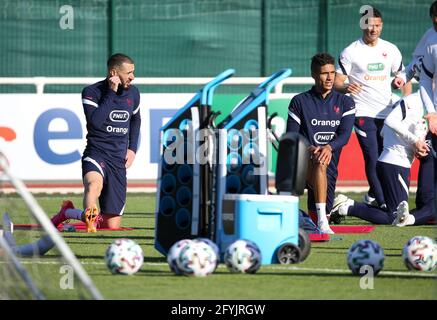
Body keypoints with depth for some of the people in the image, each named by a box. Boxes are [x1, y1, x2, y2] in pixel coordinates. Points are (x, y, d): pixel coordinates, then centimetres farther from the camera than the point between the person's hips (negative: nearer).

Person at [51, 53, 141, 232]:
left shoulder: (133, 93, 10)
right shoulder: (92, 92, -7)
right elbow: (95, 122, -23)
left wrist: (132, 149, 16)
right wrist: (111, 92, -21)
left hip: (118, 162, 5)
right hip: (96, 155, -5)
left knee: (112, 226, 5)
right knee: (94, 184, -43)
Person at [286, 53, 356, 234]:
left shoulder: (345, 103, 10)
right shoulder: (300, 102, 5)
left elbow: (345, 135, -3)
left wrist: (329, 147, -25)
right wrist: (309, 149, -22)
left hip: (330, 166, 4)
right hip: (303, 164, -4)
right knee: (319, 164, -38)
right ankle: (322, 221, -44)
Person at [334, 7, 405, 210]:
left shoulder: (391, 50, 9)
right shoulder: (350, 52, -3)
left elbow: (402, 76, 18)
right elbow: (337, 82, -3)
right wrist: (346, 88, -26)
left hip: (387, 113, 4)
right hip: (363, 114, -4)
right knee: (372, 159, -11)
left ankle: (372, 196, 26)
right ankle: (383, 203, -8)